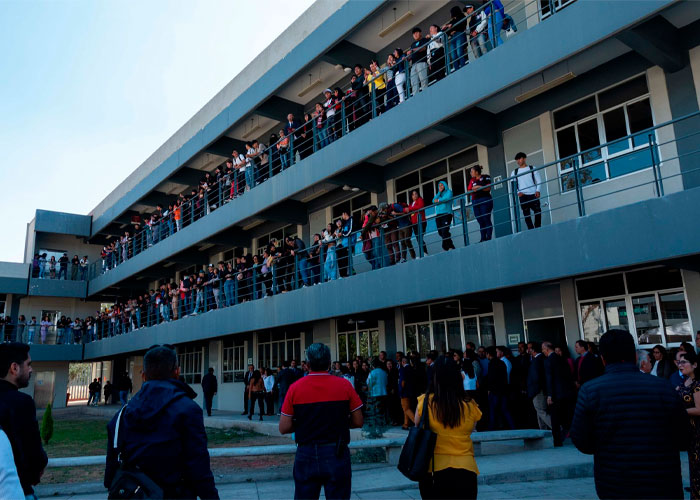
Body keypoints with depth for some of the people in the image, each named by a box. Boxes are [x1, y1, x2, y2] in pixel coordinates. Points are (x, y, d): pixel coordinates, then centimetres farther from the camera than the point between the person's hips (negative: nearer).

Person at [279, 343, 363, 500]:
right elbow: (358, 422, -2)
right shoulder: (344, 385, -5)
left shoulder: (295, 388, -5)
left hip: (305, 455, 1)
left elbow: (284, 428, -4)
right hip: (337, 454, -1)